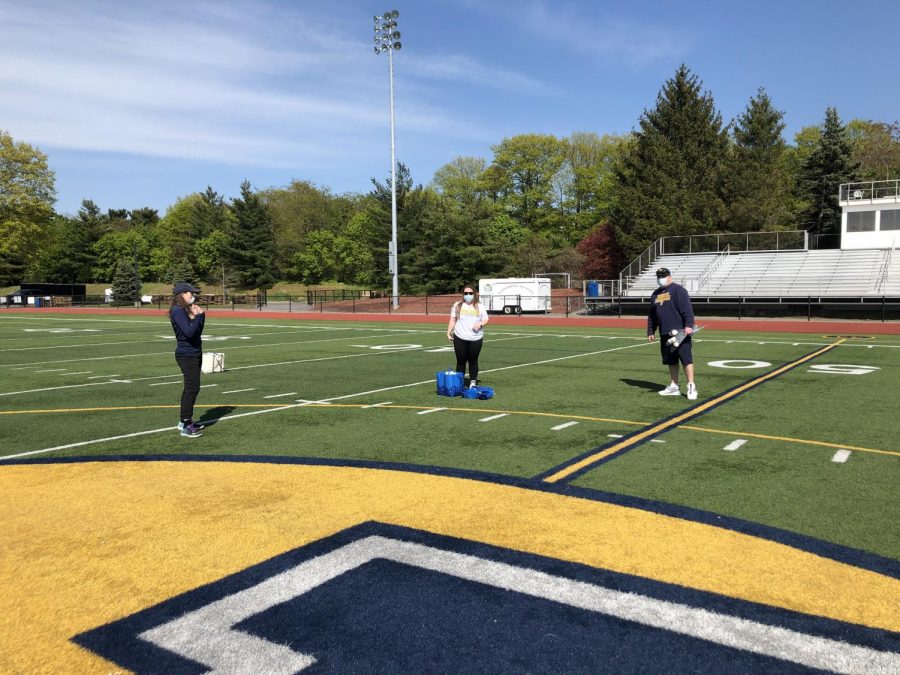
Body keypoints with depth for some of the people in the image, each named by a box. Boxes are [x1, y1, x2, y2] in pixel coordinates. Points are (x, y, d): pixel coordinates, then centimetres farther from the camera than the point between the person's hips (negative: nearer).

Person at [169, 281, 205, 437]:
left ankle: (185, 421, 26)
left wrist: (201, 315, 2)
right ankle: (185, 426, -6)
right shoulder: (178, 311, -15)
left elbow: (198, 331, 13)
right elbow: (189, 332, -24)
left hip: (194, 353, 10)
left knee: (190, 387, 16)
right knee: (193, 387, -11)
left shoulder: (187, 310, 13)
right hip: (186, 355, -10)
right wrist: (197, 316, -13)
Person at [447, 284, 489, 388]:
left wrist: (481, 323, -12)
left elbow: (485, 319, 10)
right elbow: (452, 320, 9)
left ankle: (473, 382, 14)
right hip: (460, 338, 0)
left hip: (475, 339, 0)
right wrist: (449, 332, 2)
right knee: (461, 361, 3)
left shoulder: (479, 306, 8)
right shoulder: (457, 305, 7)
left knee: (473, 361, 6)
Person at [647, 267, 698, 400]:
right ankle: (674, 387, 19)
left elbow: (687, 309, -14)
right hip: (665, 334, 7)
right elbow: (652, 316, 22)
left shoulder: (678, 290, -4)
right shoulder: (655, 294, 17)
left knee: (686, 359, -8)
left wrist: (688, 325, -23)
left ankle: (691, 387, -5)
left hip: (680, 332, -7)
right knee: (671, 361, 11)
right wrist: (650, 331, 19)